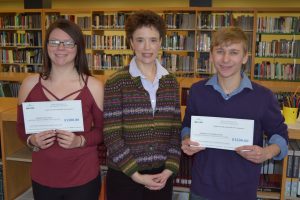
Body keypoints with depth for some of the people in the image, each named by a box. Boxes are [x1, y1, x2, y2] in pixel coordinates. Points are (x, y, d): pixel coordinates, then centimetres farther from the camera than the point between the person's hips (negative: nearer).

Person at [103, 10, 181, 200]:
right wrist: (136, 175, -12)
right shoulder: (116, 82, -9)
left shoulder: (171, 81, 3)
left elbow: (176, 129, 4)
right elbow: (111, 135, -12)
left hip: (161, 175, 4)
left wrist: (169, 169, -5)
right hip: (124, 176, -3)